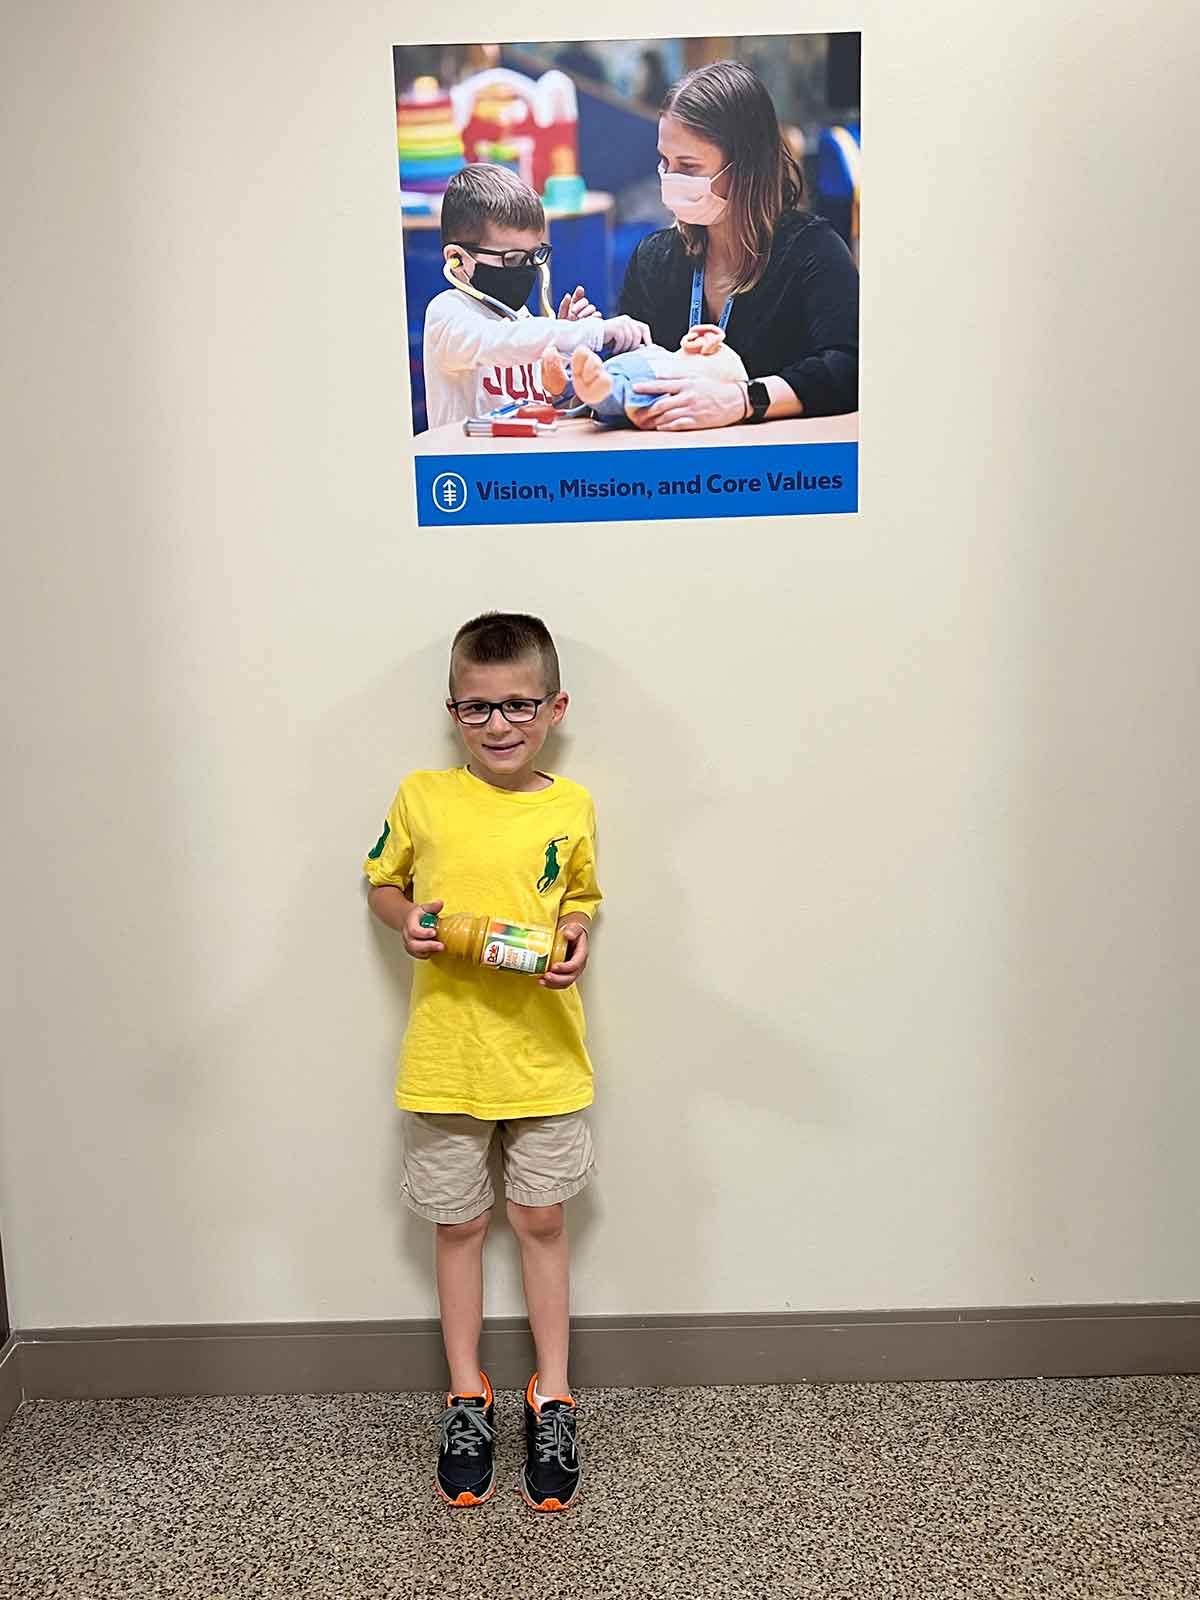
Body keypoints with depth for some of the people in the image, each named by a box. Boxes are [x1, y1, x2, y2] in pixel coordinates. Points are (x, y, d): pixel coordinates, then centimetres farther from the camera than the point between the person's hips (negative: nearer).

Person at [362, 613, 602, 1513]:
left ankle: (553, 1398, 33)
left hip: (543, 1052, 0)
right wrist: (406, 921, -11)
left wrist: (577, 941, -10)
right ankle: (468, 1397, 35)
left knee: (542, 1220, 14)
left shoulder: (571, 807, -4)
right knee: (460, 1224, 15)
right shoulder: (421, 798, -6)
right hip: (446, 1052, 0)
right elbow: (383, 883, 9)